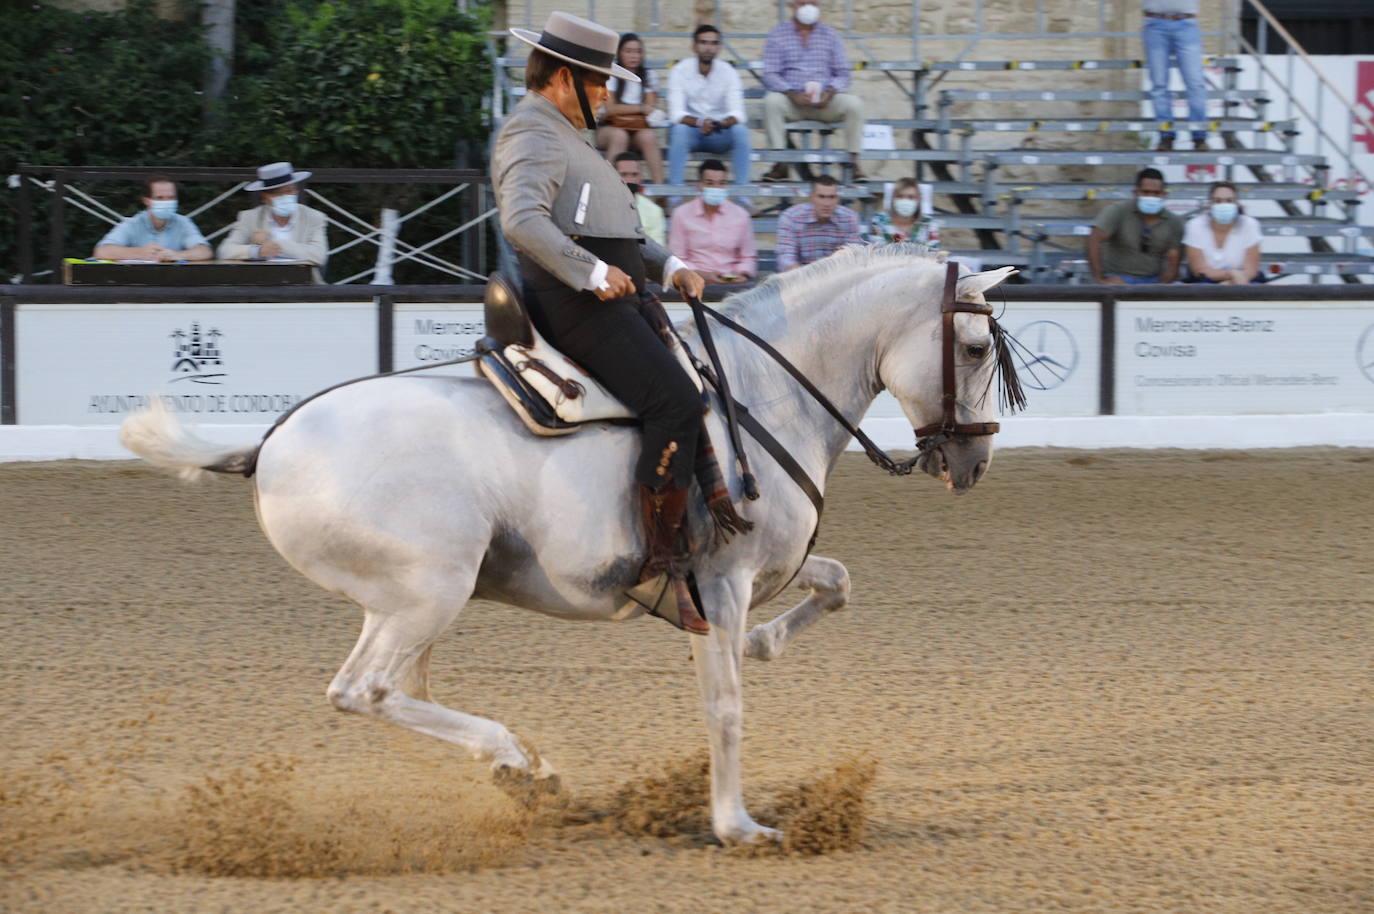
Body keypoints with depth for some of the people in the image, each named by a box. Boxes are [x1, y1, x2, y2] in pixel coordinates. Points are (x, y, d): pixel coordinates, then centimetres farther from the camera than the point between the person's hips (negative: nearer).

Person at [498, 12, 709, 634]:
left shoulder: (565, 138, 27)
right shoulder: (533, 135, -7)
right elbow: (523, 221, -25)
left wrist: (669, 267, 18)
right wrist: (592, 273, -26)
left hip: (622, 300, 11)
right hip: (577, 305, -11)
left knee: (701, 389, 7)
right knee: (675, 401, -24)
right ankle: (661, 561, -27)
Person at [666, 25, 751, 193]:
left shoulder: (728, 72, -5)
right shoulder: (680, 71, -9)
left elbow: (738, 113, -14)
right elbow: (676, 114, -19)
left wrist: (723, 123, -38)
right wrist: (699, 122, -38)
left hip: (719, 135, 2)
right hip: (690, 130, -2)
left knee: (740, 131, -28)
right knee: (679, 130, -35)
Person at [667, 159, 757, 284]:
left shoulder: (741, 215, 11)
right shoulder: (682, 214, 6)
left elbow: (748, 258, 16)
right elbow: (676, 259, 3)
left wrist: (743, 275, -6)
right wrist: (702, 274, -12)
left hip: (732, 282, 2)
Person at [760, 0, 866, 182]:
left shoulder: (830, 35, 13)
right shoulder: (777, 35, 7)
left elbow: (842, 74, 8)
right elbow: (770, 75, -2)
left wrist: (829, 93, -14)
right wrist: (793, 95, -21)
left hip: (824, 101, 1)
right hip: (790, 100, -1)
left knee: (854, 104, -26)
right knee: (772, 101, -34)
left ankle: (853, 162, -20)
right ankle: (780, 165, -30)